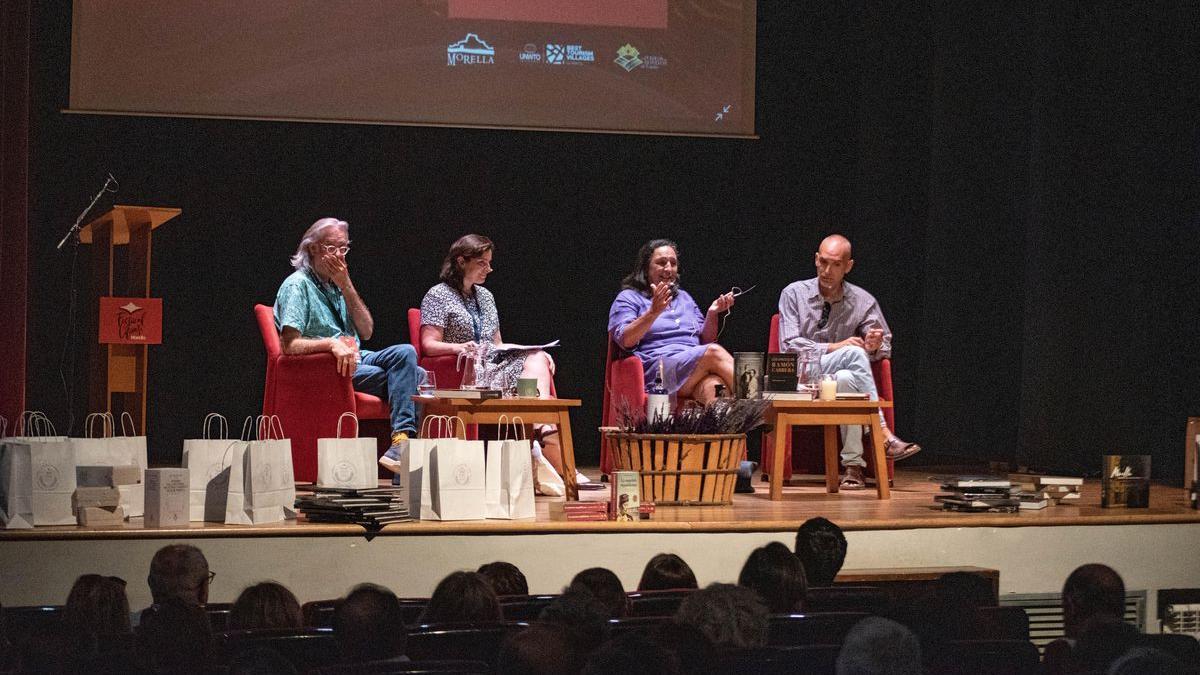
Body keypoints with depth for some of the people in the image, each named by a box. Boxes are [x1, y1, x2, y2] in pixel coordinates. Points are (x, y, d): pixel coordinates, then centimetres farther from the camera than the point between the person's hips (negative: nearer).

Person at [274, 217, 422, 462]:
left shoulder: (337, 284, 20)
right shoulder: (297, 285, -6)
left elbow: (366, 332, 10)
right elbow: (289, 344, -17)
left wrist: (346, 286, 1)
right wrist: (331, 343, -31)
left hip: (355, 358, 7)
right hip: (323, 369, -7)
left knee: (405, 352, -21)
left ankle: (401, 441, -30)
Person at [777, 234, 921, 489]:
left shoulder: (863, 302, 6)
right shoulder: (794, 294, 1)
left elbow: (885, 346, 8)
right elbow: (790, 344, -8)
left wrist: (875, 345, -17)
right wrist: (834, 348, -19)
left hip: (841, 381, 2)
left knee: (847, 380, -38)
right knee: (854, 353, -32)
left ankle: (853, 465, -36)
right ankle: (883, 435, -34)